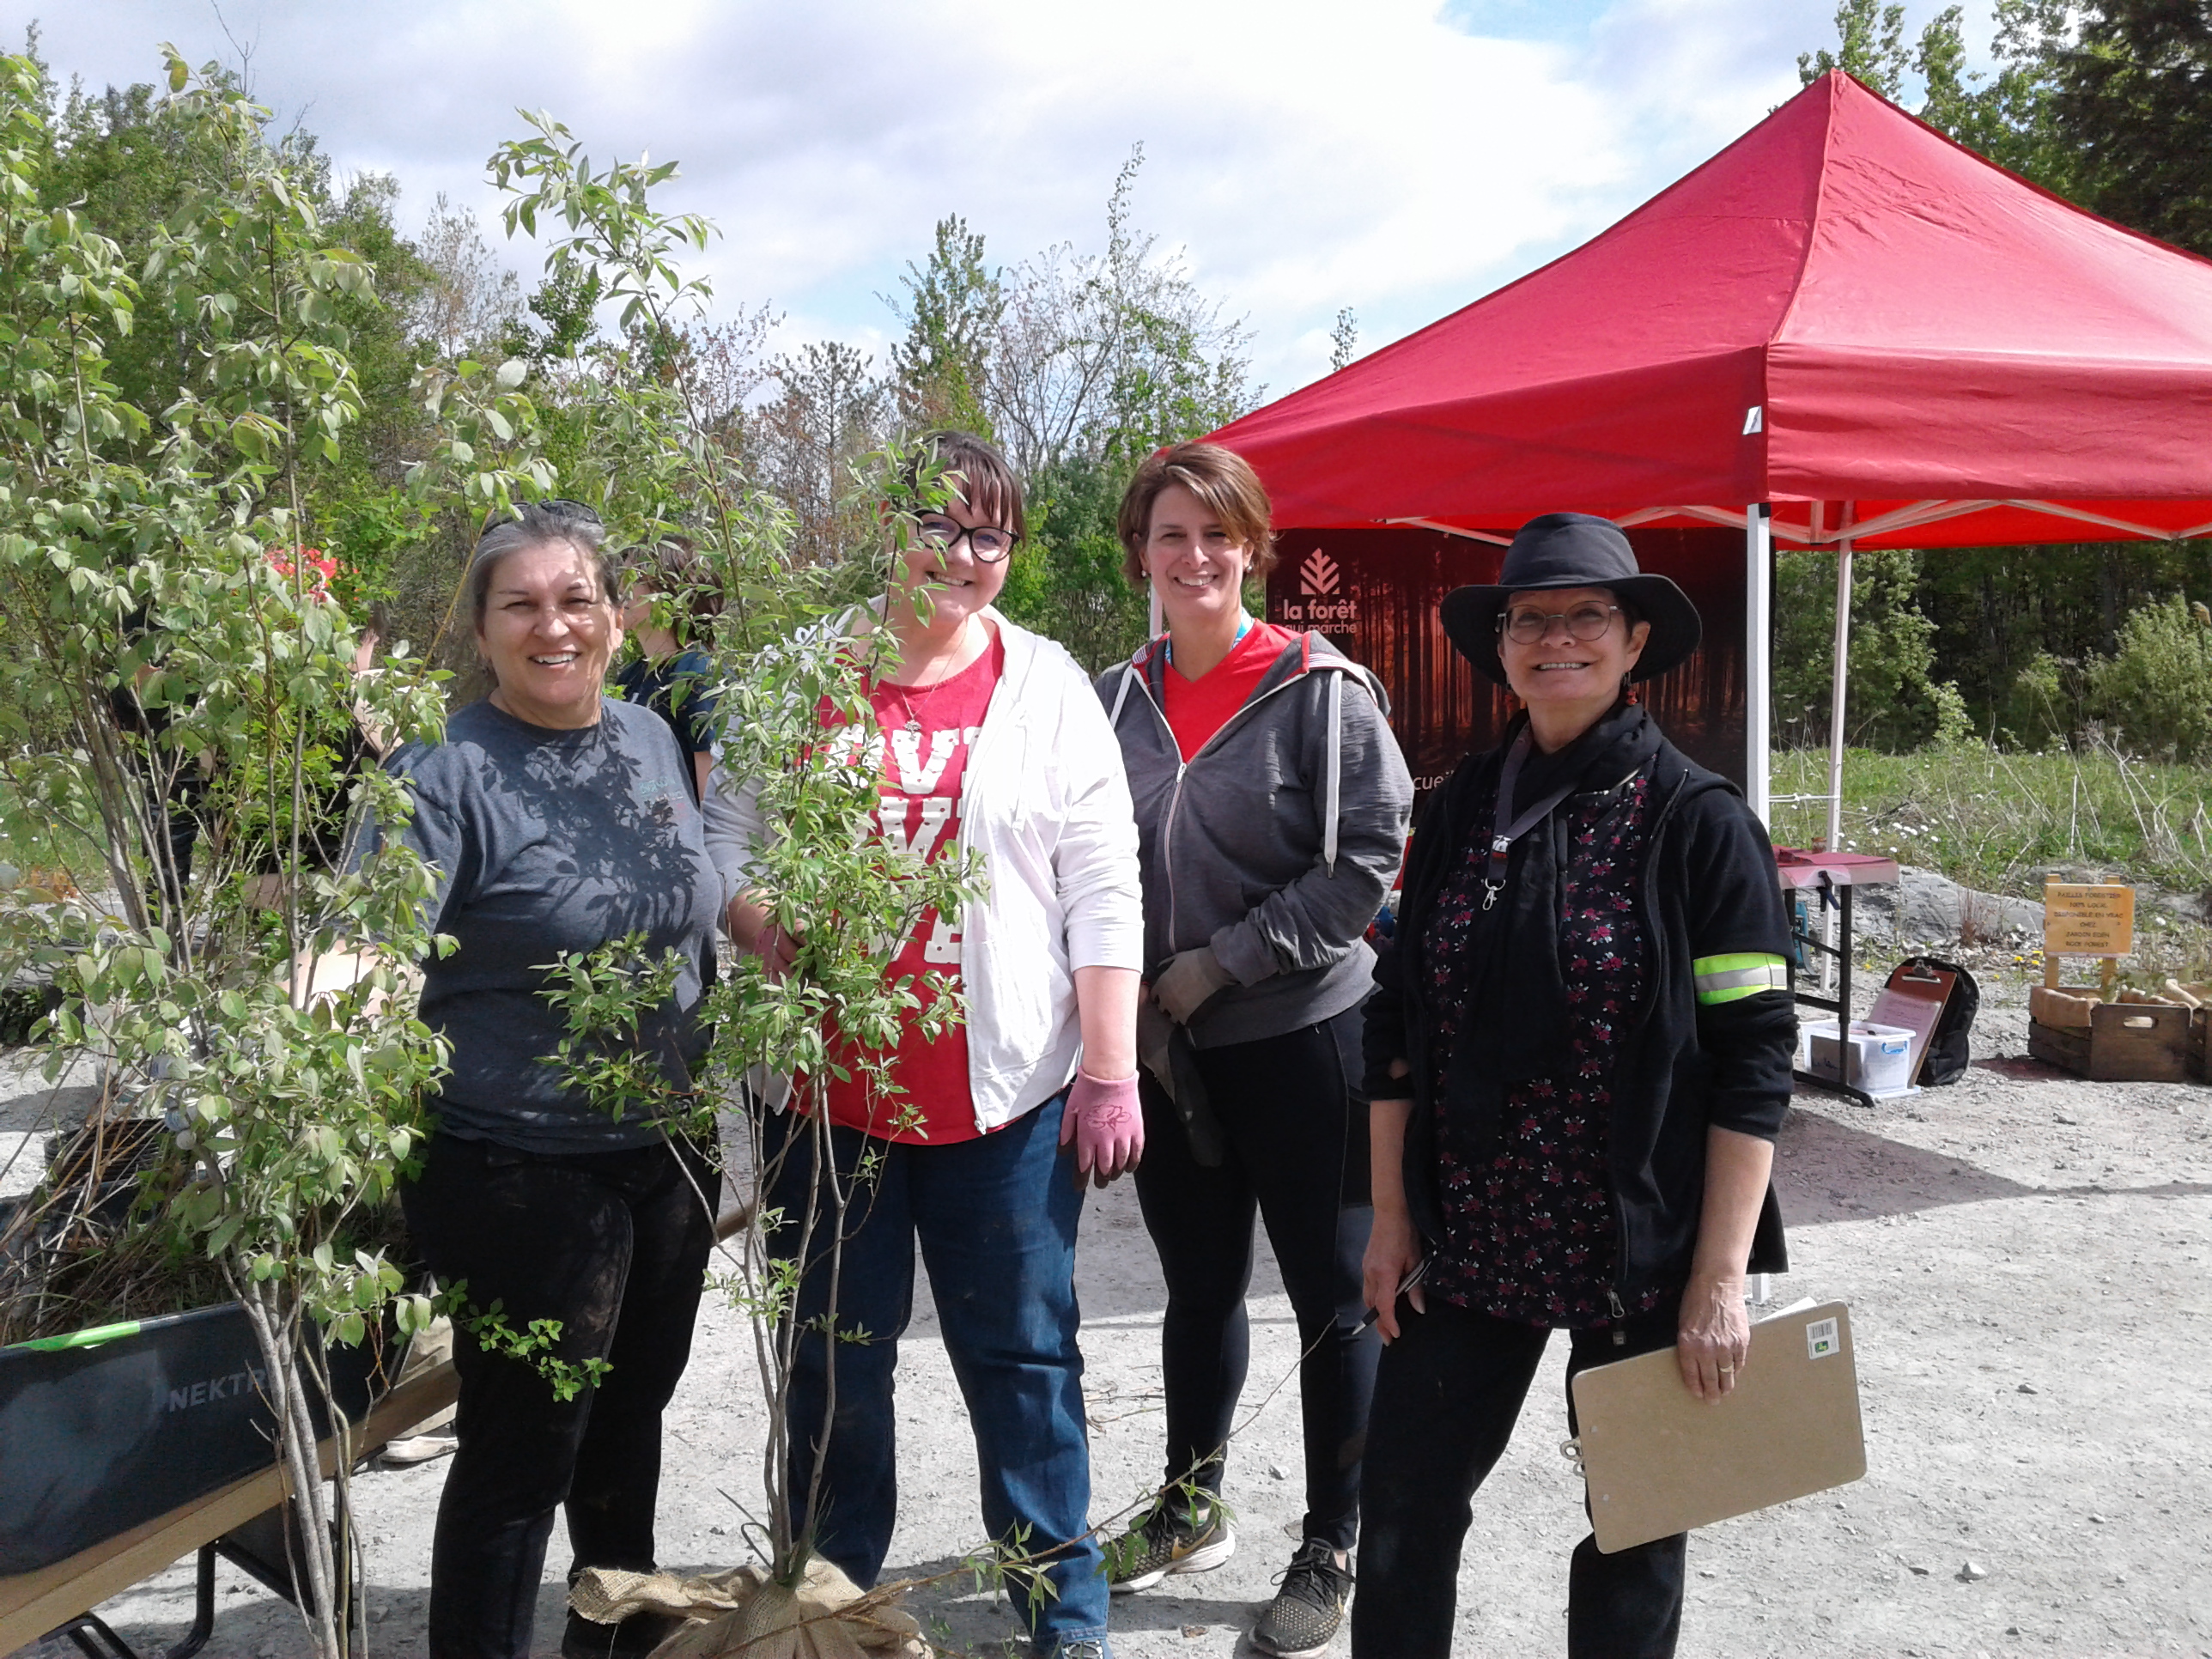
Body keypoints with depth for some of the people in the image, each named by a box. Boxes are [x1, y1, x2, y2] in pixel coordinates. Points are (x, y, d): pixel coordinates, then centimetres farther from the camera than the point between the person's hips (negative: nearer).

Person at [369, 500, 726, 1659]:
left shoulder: (649, 739, 4)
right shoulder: (447, 776, -16)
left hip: (667, 1156, 7)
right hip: (521, 1173, -7)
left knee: (632, 1410, 23)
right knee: (522, 1448, 5)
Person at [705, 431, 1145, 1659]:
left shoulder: (1048, 688, 2)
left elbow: (1103, 893, -1)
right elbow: (726, 832, 11)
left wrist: (1110, 1072, -5)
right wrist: (767, 936, -9)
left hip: (1004, 1094, -1)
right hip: (828, 1085, 2)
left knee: (1023, 1354, 8)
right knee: (832, 1360, 15)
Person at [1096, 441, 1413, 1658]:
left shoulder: (1320, 690, -9)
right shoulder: (1116, 700, 5)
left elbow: (1367, 861, -14)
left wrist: (1219, 961, -15)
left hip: (1304, 1037, -4)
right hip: (1166, 1049, 4)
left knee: (1332, 1298, 6)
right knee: (1198, 1284, 19)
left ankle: (1331, 1548, 23)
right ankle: (1191, 1509, 37)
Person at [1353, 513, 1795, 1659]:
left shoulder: (1699, 822, -9)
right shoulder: (1459, 813, 4)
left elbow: (1751, 1059, -10)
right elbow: (1395, 1024, 8)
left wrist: (1721, 1278, -13)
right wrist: (1393, 1218, 5)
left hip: (1642, 1254, -3)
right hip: (1469, 1242, 4)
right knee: (1404, 1501, 8)